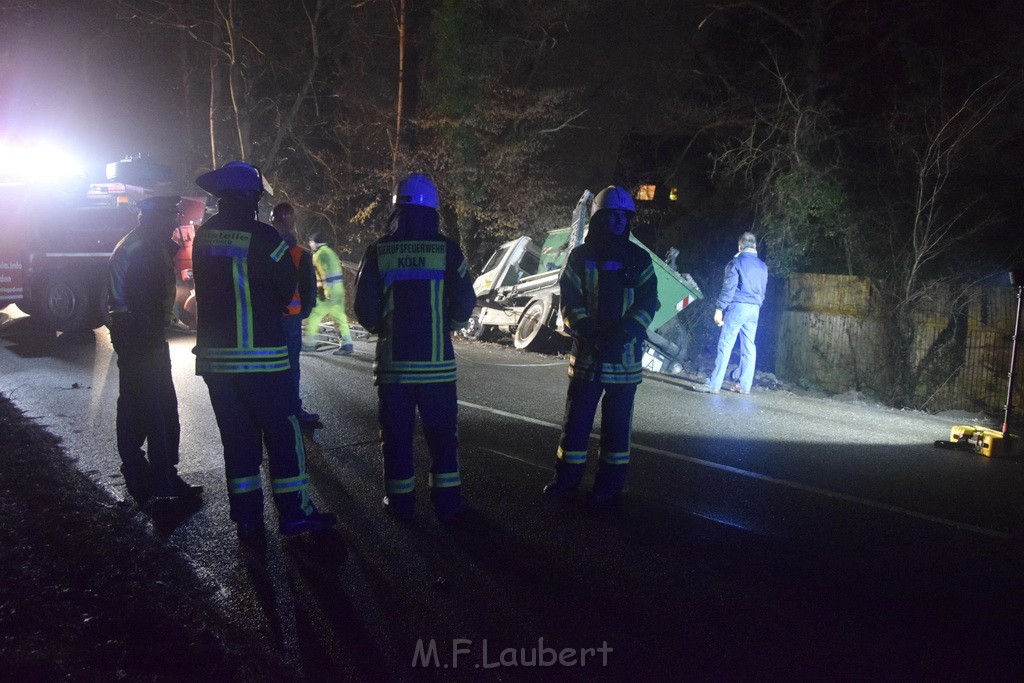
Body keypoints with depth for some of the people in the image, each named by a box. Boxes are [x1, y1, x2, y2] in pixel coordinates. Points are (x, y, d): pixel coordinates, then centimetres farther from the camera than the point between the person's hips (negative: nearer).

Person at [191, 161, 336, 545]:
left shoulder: (203, 236, 6)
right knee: (283, 433, 5)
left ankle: (247, 521, 16)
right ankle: (294, 513, 10)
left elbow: (208, 290, 14)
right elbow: (287, 286, -5)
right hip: (259, 355, -6)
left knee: (237, 439, 11)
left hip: (214, 354, 6)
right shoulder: (260, 237, -13)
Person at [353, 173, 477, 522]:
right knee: (442, 433, 10)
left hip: (393, 359, 1)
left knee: (396, 432, 11)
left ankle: (400, 501, 18)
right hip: (436, 360, -1)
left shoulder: (379, 251, -4)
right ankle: (447, 501, 15)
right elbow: (464, 304, -3)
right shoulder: (446, 250, -6)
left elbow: (364, 308, -2)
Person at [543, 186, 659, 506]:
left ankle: (610, 484, 17)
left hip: (625, 355, 0)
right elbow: (570, 301, -2)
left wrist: (623, 334, -17)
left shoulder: (639, 259, 5)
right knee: (577, 417, 6)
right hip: (587, 353, 0)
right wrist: (589, 333, -18)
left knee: (617, 422, 6)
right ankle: (566, 479, 18)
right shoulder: (581, 256, 4)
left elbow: (648, 303, -1)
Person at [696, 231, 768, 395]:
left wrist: (719, 309, -9)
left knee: (725, 345, -7)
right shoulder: (762, 266, 12)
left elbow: (728, 288, -11)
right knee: (748, 347, 8)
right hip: (754, 309, 6)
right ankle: (745, 385, 12)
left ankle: (714, 384, -9)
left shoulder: (736, 262, -7)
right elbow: (762, 291, 18)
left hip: (737, 307, -6)